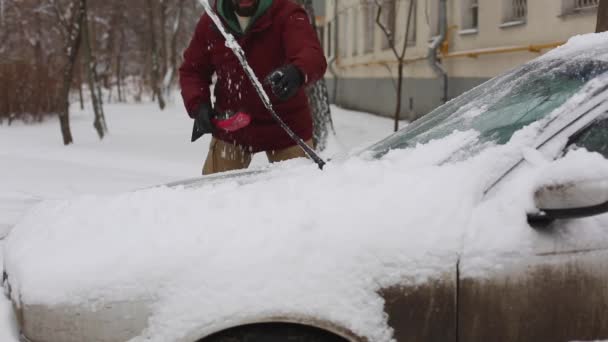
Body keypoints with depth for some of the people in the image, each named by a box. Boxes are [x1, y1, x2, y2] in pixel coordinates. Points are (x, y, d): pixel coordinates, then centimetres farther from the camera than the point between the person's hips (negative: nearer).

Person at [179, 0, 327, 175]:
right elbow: (192, 70, 5)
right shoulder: (210, 23, -6)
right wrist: (198, 105, -14)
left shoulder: (287, 15, -17)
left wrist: (297, 72, -57)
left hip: (285, 126, -2)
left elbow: (313, 56, -34)